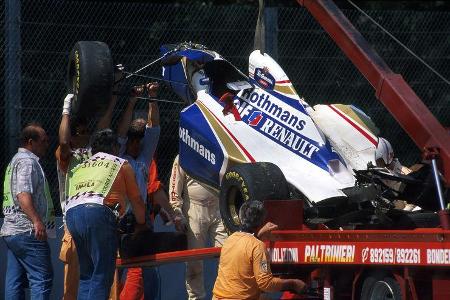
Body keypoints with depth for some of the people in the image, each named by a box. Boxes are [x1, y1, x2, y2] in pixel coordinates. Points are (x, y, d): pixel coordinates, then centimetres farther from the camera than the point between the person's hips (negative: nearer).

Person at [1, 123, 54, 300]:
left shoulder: (15, 160, 24)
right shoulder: (27, 161, -8)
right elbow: (23, 195, -21)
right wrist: (37, 221, -30)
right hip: (27, 232, -10)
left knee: (15, 282, 6)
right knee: (42, 278, -12)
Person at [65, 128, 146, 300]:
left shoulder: (79, 167, 33)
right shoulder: (121, 164, 21)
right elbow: (136, 201, 24)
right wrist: (142, 225, 40)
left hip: (71, 213, 5)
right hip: (98, 211, -5)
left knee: (86, 275, 13)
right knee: (102, 276, -6)